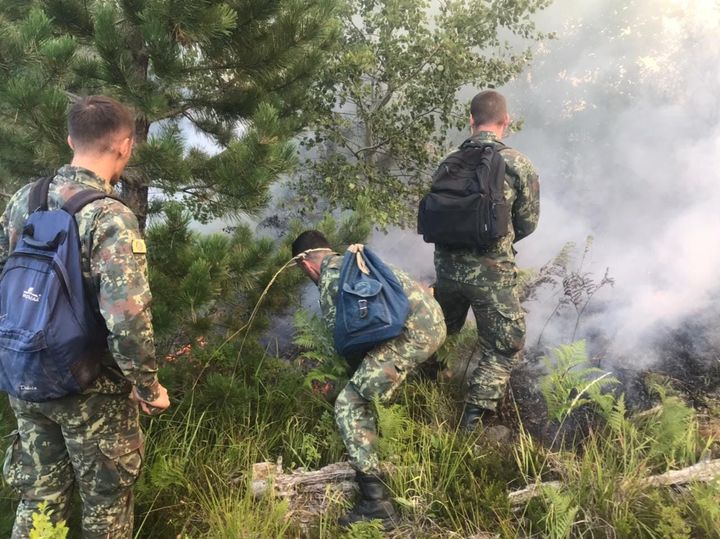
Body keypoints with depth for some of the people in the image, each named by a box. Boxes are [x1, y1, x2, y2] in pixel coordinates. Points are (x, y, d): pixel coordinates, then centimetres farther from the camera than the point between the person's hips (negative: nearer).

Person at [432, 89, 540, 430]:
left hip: (446, 268, 4)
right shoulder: (519, 165, -8)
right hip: (492, 274, -4)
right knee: (503, 349, 12)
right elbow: (527, 224, 1)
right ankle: (473, 420, 6)